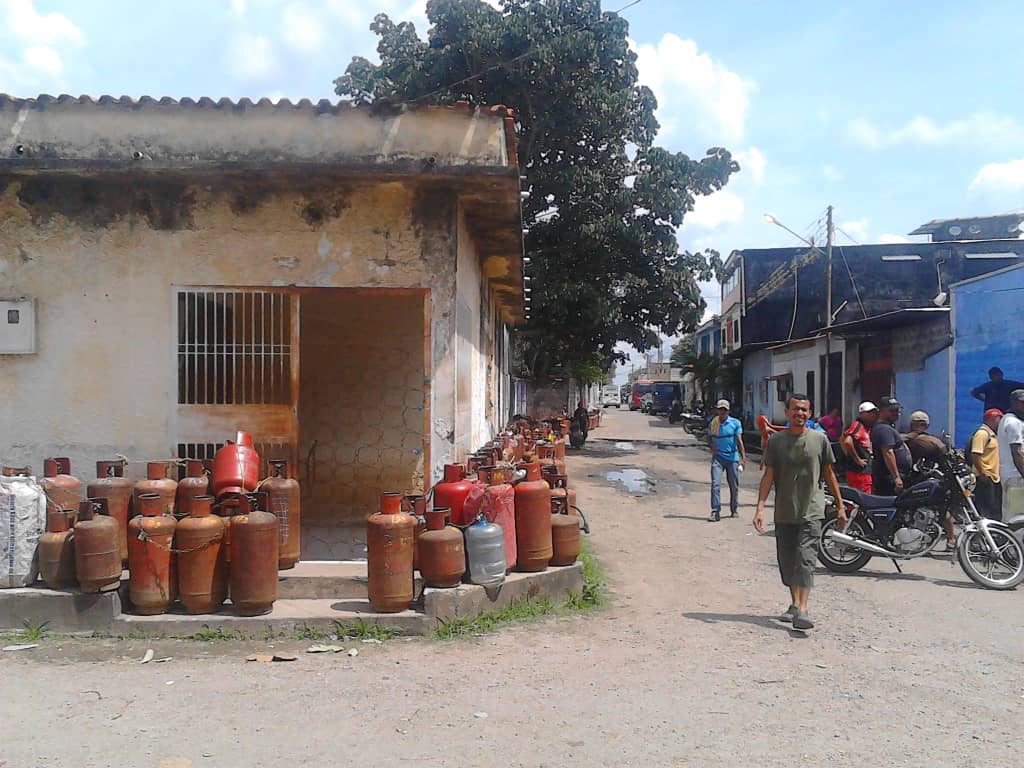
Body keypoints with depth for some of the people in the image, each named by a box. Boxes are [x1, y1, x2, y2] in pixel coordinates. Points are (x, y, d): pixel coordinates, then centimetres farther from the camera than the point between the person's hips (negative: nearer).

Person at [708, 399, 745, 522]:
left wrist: (743, 456, -17)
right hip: (718, 457, 1)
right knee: (715, 484, -11)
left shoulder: (735, 423, -1)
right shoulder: (713, 423, 6)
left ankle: (734, 509, 26)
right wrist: (713, 448, 2)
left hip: (732, 458, -1)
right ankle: (715, 512, -11)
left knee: (734, 486, 8)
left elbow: (739, 440, -8)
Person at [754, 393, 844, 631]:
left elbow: (829, 475, 10)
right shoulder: (776, 440, 2)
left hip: (811, 511, -2)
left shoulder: (819, 439, 2)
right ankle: (794, 604, 27)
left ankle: (802, 611, -19)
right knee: (786, 561, 10)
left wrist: (840, 506, 13)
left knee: (805, 559, -14)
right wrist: (760, 507, -8)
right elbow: (768, 476, 1)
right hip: (784, 512, 3)